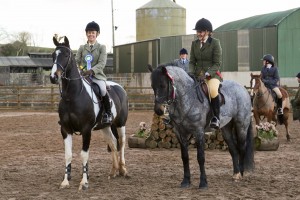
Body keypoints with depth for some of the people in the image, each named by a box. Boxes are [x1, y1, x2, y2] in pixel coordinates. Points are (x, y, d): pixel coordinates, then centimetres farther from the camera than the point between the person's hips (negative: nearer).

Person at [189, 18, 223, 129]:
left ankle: (216, 118, -21)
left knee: (212, 90, -35)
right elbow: (192, 61, 12)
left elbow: (217, 63, -8)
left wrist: (208, 73, -22)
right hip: (198, 74, 6)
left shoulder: (215, 43, -4)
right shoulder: (194, 43, 11)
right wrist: (191, 73, -8)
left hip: (213, 74, -6)